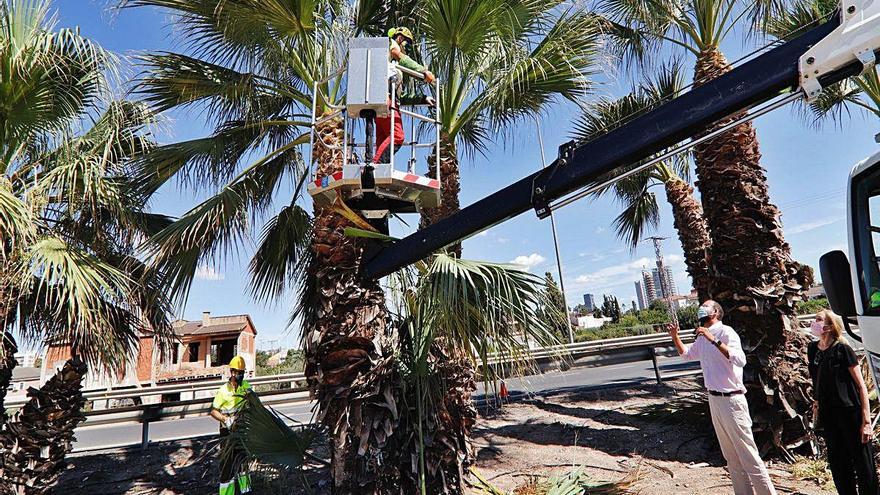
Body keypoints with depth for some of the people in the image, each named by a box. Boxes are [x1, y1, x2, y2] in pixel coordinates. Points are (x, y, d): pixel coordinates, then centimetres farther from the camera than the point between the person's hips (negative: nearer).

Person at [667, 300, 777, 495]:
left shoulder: (726, 332, -15)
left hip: (730, 400, -8)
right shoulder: (701, 338, 9)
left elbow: (740, 360, -29)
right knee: (731, 456, 17)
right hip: (713, 399, 8)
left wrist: (714, 340, -34)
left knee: (747, 453, -2)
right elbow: (686, 354, 27)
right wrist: (675, 336, 12)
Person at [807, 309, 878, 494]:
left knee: (863, 465, 3)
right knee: (838, 464, 14)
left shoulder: (842, 349, -12)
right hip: (827, 415, 5)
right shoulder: (813, 349, 4)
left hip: (850, 414, -5)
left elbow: (861, 386, -11)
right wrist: (816, 403, 14)